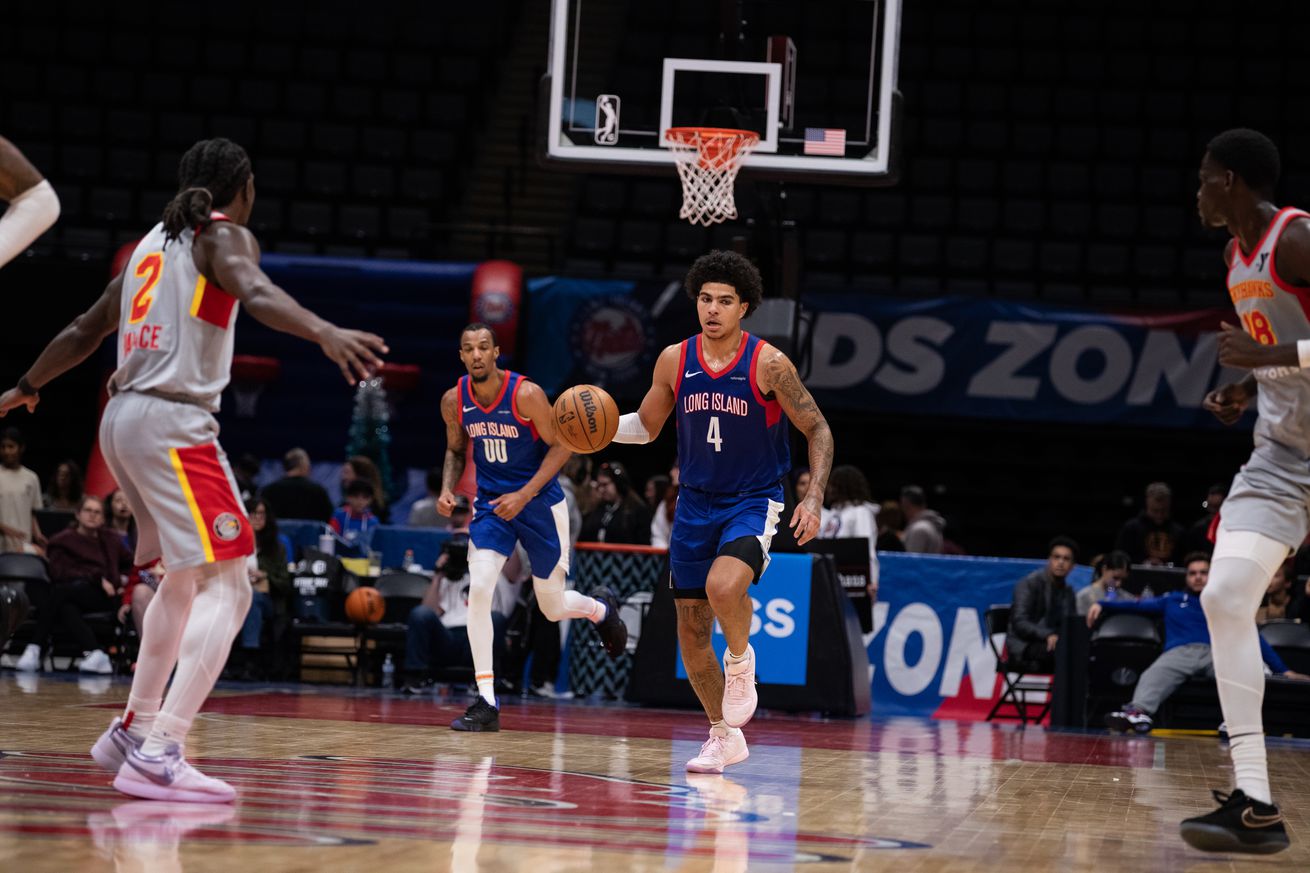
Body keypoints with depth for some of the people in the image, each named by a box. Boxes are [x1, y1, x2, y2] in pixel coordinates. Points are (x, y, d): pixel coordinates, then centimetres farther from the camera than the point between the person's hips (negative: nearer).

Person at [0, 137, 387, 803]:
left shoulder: (155, 241, 22)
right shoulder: (225, 236, -1)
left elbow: (85, 330, 30)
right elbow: (255, 294, -25)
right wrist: (326, 333, -42)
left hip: (123, 420, 9)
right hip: (174, 422, -9)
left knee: (184, 579, 25)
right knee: (226, 589, -13)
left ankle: (134, 728, 31)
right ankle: (159, 756, -25)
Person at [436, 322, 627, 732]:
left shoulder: (526, 394, -20)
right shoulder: (454, 401, -6)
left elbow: (560, 446, -13)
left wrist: (524, 495, -21)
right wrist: (447, 489, -7)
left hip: (539, 502, -3)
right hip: (491, 503, 3)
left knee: (553, 606, 7)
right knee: (479, 589, -19)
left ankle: (601, 608, 47)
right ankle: (486, 703, -16)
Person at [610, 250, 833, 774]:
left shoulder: (767, 364, -13)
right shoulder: (674, 361, -2)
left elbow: (817, 430, -6)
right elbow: (646, 426, 12)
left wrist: (814, 499, -16)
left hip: (754, 502, -5)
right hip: (696, 503, 5)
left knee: (724, 584, -33)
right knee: (691, 629, 6)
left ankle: (741, 660, -2)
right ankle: (724, 737, 23)